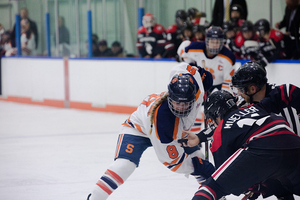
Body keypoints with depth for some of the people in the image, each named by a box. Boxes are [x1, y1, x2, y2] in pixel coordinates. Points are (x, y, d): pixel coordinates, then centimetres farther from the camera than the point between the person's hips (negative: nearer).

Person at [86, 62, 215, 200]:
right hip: (140, 129, -7)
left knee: (197, 157, 4)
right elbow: (172, 159, -34)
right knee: (124, 165, -29)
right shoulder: (161, 117, -45)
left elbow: (181, 68, -9)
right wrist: (201, 169, -33)